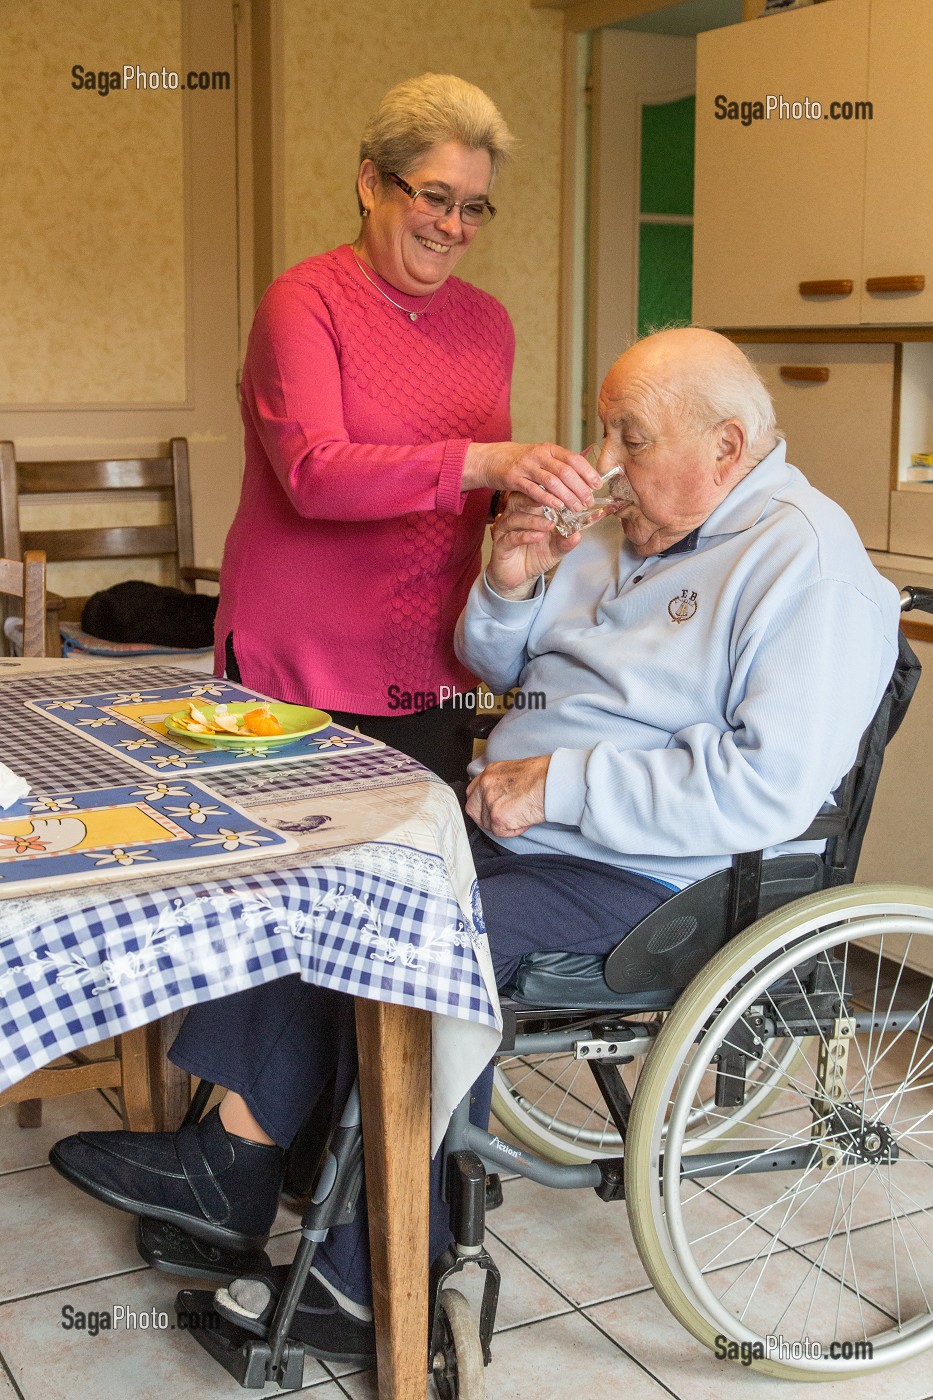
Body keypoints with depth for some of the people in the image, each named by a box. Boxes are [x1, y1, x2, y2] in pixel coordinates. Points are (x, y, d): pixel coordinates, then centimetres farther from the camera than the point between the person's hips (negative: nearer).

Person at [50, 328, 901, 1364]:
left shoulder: (808, 561, -14)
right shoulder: (620, 528, 14)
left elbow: (771, 786, -25)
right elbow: (500, 667, 24)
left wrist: (557, 784, -22)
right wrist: (509, 588, 0)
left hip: (646, 878, -9)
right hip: (516, 818, 9)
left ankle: (377, 1290, -14)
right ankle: (236, 1159, -1)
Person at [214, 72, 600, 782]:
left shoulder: (486, 320, 10)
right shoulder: (305, 301, -8)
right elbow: (314, 474, -23)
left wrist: (534, 501, -2)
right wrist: (484, 462, -34)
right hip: (298, 670, -5)